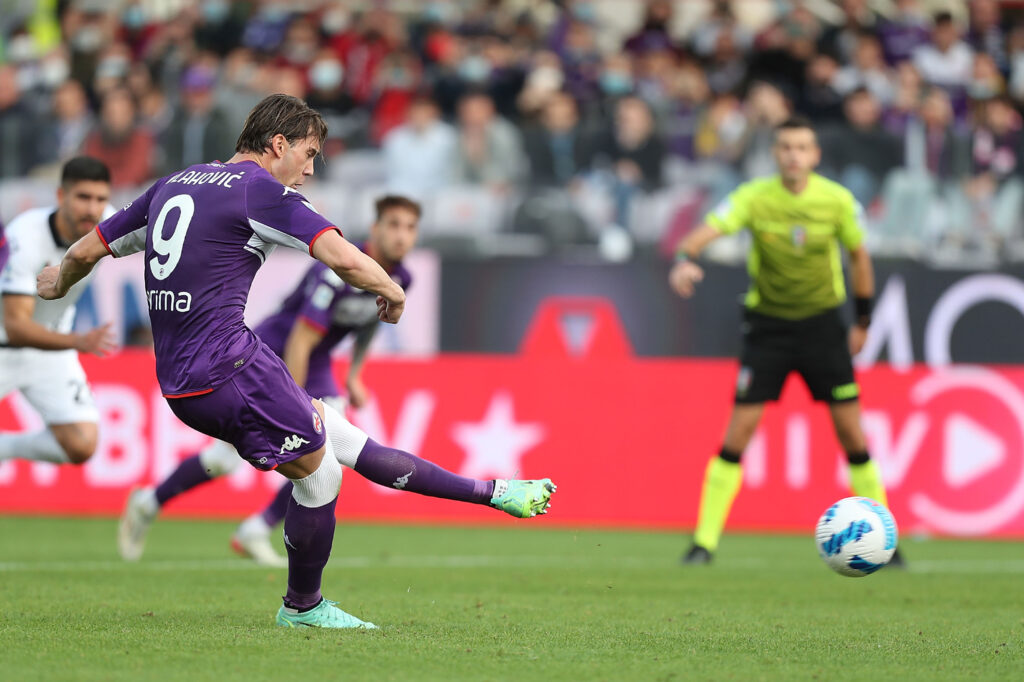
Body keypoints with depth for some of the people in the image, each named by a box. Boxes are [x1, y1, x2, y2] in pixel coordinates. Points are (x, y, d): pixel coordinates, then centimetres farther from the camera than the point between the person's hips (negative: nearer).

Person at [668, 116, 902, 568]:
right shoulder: (754, 197, -12)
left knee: (852, 433, -2)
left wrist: (863, 320, 13)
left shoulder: (837, 200, -6)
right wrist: (685, 259, -48)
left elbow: (858, 255, 10)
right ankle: (704, 541, -3)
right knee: (738, 432, -8)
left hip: (822, 323, 1)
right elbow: (706, 232, -26)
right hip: (767, 323, -1)